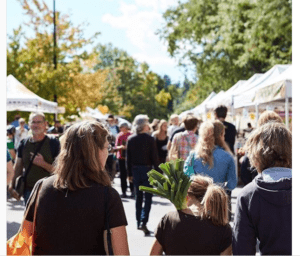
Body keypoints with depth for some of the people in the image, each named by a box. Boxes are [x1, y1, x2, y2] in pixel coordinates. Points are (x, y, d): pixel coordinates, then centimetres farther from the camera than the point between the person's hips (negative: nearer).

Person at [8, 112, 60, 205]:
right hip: (28, 191, 4)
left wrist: (43, 164, -21)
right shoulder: (24, 144, 7)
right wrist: (12, 187, 6)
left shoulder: (53, 143, -4)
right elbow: (18, 168, 14)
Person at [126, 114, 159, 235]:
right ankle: (143, 222, -14)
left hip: (135, 170, 4)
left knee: (138, 197, 15)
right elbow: (154, 157, -10)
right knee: (148, 197, 0)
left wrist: (130, 173, 10)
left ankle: (139, 222, 21)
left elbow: (128, 157, 3)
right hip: (147, 170, -4)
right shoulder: (149, 139, -10)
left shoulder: (130, 139, 1)